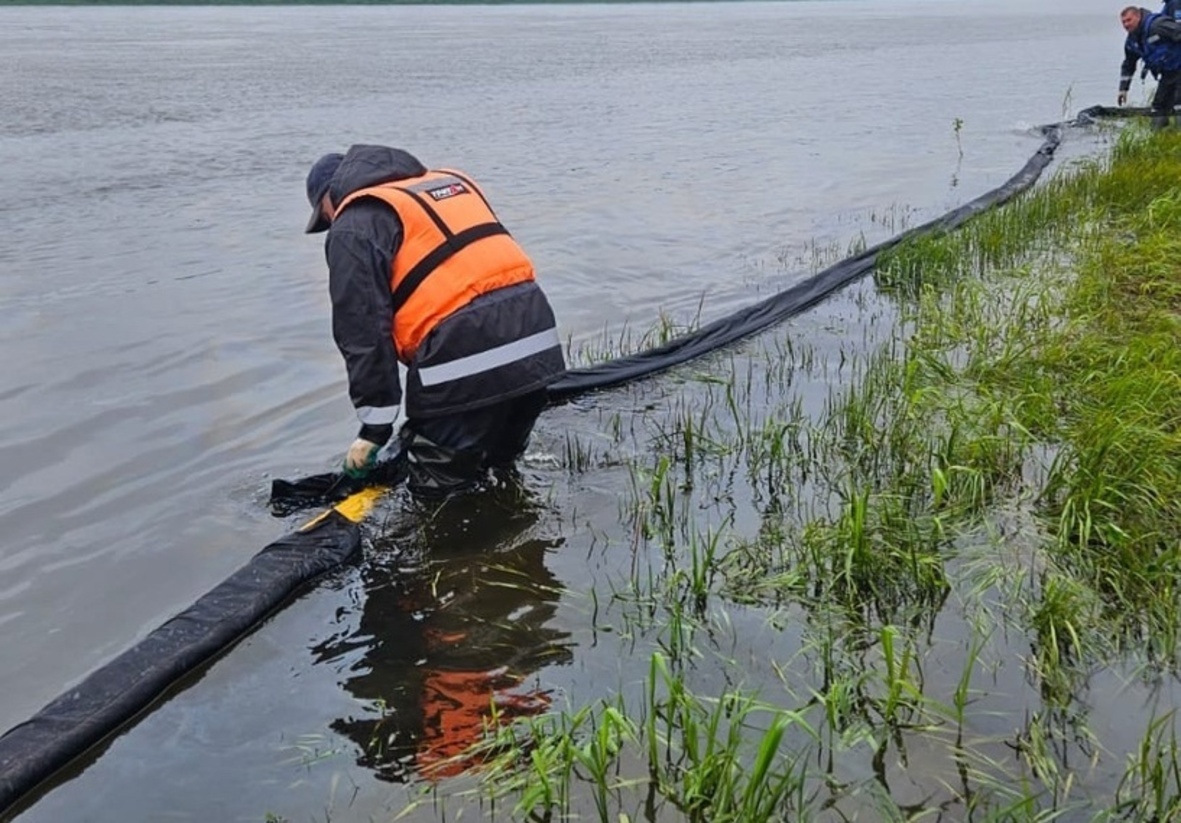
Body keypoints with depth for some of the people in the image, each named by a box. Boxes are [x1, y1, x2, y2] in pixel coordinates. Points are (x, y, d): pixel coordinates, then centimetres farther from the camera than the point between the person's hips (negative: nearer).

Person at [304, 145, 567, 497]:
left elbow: (363, 334, -4)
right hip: (535, 342, 9)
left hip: (465, 363, -8)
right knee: (499, 469, 27)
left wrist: (374, 427, 1)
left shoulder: (354, 228, 3)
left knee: (439, 491, 6)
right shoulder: (449, 182, 27)